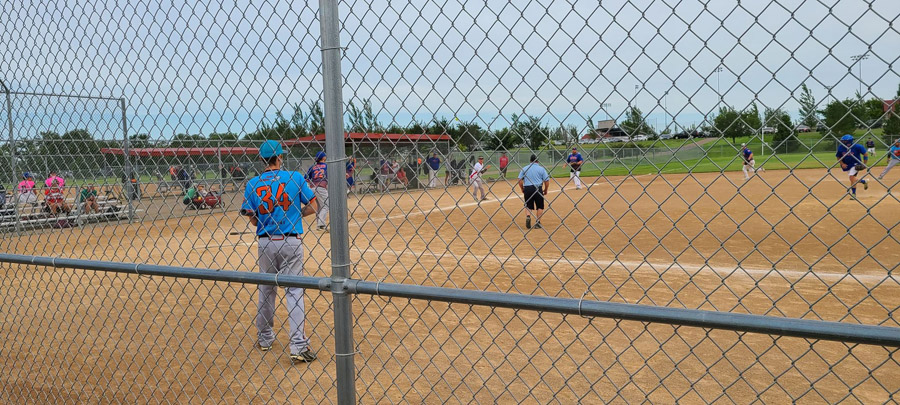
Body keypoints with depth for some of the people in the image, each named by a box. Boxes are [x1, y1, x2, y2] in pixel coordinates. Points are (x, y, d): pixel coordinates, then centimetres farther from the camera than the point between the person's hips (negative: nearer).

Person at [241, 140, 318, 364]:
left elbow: (253, 220, 0)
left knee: (265, 290, 18)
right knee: (294, 291, -1)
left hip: (266, 243, 2)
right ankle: (299, 347, -6)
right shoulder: (294, 177, -4)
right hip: (291, 242, -2)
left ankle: (264, 338, 31)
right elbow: (313, 205, -3)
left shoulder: (252, 184, 1)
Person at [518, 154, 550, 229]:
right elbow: (547, 181, -1)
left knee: (528, 205, 14)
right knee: (539, 206, 12)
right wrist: (545, 190, 14)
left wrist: (522, 189, 15)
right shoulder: (541, 168, 2)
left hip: (527, 189, 2)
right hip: (538, 188, -2)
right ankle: (537, 223, 8)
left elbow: (520, 181, 3)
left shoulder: (524, 168, 8)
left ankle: (528, 216, -14)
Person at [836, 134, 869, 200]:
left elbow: (865, 154, -6)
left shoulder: (856, 146, -17)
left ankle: (853, 194, -13)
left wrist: (864, 164, -9)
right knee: (853, 180, 12)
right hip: (846, 165, 6)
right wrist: (842, 164, -12)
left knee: (852, 177, -22)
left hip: (856, 164, -5)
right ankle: (864, 181, 44)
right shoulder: (840, 147, -7)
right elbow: (838, 157, 5)